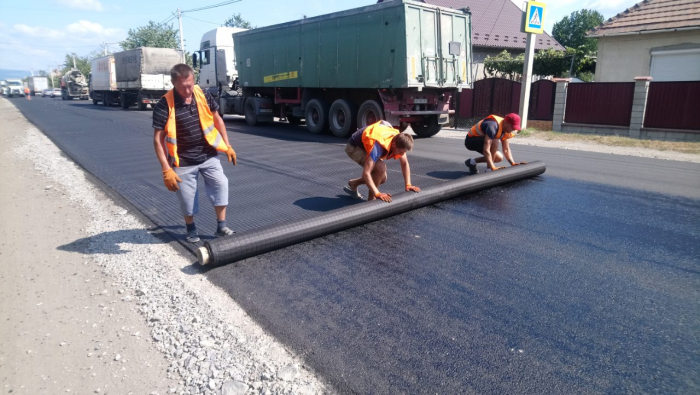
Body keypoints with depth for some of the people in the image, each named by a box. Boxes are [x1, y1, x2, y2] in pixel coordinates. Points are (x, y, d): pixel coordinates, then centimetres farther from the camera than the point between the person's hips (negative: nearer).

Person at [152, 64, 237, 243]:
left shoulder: (204, 95, -7)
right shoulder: (164, 105, -18)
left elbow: (217, 119, 8)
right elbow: (158, 140, -15)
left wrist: (227, 146, 7)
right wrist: (166, 169, -20)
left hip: (208, 155, 3)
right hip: (183, 161, -3)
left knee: (221, 183, -7)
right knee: (187, 197, 6)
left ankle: (221, 227, 6)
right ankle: (191, 229, 30)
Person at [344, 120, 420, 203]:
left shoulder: (398, 140, -18)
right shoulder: (379, 146, -41)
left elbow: (405, 163, -3)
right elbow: (366, 173, -45)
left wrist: (408, 185, -12)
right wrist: (377, 194, -50)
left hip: (365, 145, 8)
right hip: (353, 147, -8)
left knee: (382, 178, 5)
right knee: (381, 167, -29)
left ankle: (353, 184, 24)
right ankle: (371, 199, -11)